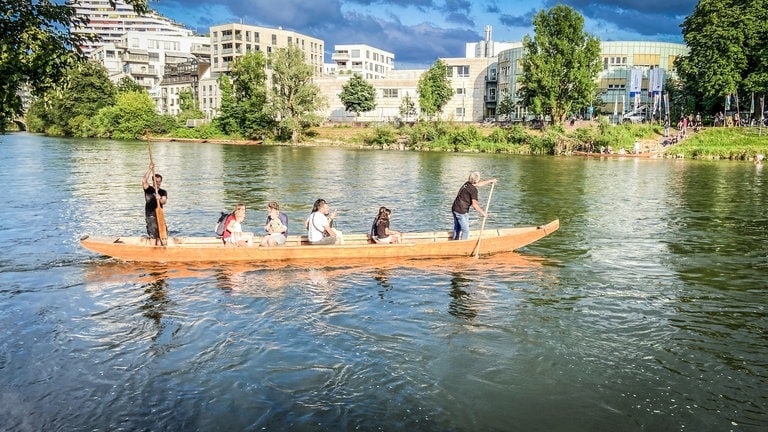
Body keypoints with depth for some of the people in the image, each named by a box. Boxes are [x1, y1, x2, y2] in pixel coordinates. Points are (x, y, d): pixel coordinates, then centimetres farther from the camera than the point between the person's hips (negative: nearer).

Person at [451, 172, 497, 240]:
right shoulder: (473, 189, -15)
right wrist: (483, 213, -9)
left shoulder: (467, 184, 10)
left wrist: (490, 181, 38)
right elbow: (474, 205, -19)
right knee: (465, 231, 1)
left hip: (455, 208, 9)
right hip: (462, 211, -9)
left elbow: (479, 184, 28)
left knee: (457, 230, 18)